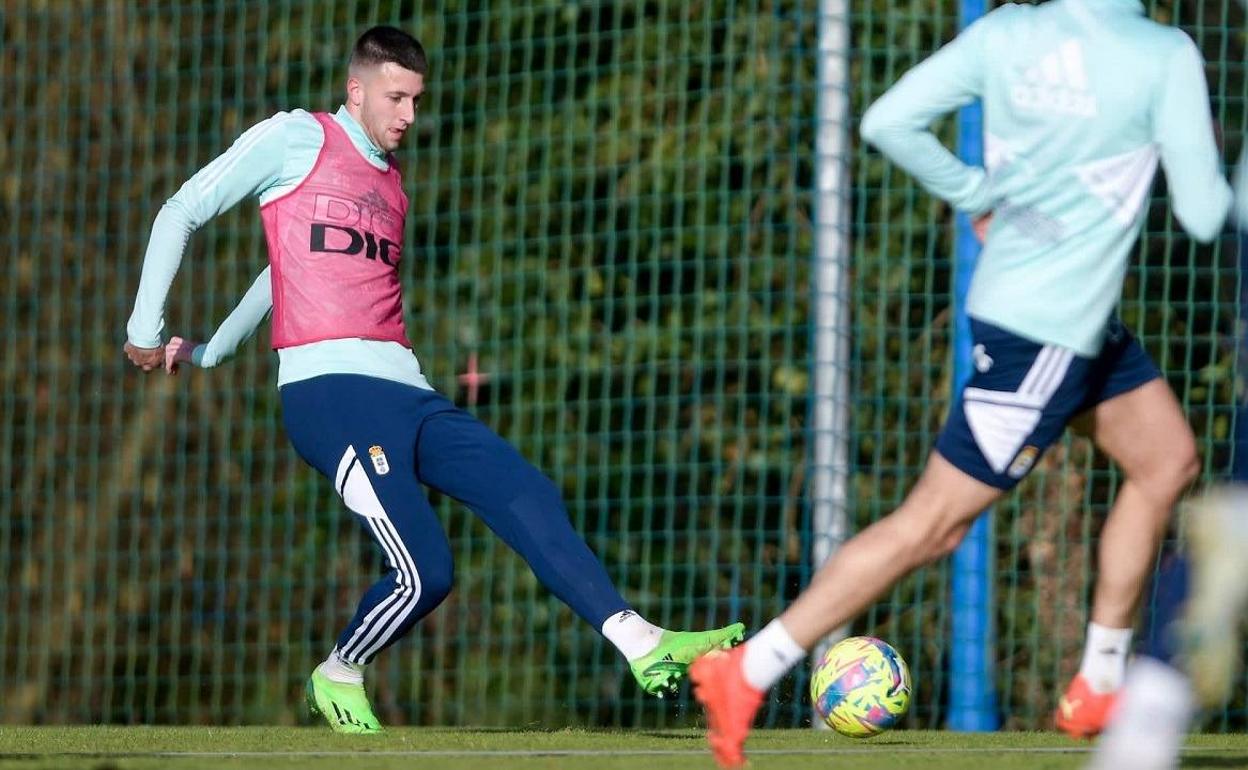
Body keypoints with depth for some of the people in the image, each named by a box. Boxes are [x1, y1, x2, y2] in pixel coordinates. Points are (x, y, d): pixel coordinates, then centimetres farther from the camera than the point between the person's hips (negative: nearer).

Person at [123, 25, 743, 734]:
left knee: (529, 496, -13)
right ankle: (338, 681, 8)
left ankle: (641, 643, -21)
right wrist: (146, 329, 9)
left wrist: (210, 352, 36)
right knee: (426, 570, -17)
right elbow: (180, 216, 8)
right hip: (330, 389, -7)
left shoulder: (392, 181, 24)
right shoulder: (296, 138, 4)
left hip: (407, 392, 7)